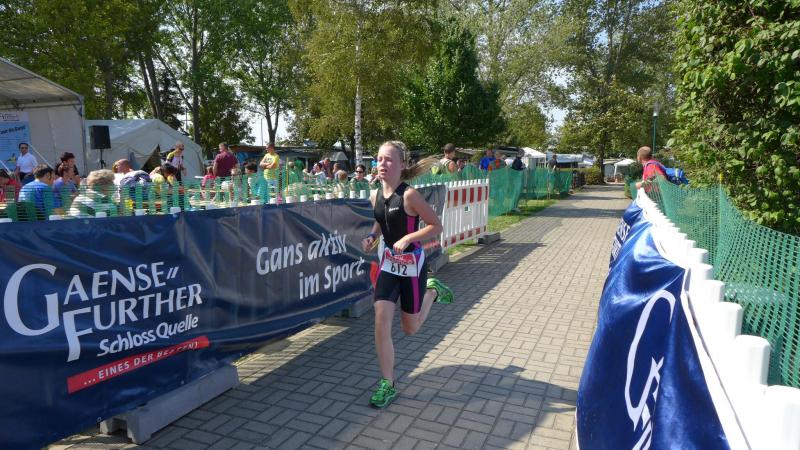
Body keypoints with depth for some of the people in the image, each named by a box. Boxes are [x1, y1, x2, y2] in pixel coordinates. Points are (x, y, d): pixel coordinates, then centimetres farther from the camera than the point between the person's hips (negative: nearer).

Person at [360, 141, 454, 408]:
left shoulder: (409, 195, -20)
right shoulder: (376, 196, -2)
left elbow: (436, 226, -16)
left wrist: (408, 238, -27)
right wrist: (371, 237, -1)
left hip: (412, 265, -4)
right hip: (388, 263, 5)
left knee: (410, 329, 12)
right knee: (381, 323, -6)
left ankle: (432, 291, 40)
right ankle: (387, 385, 8)